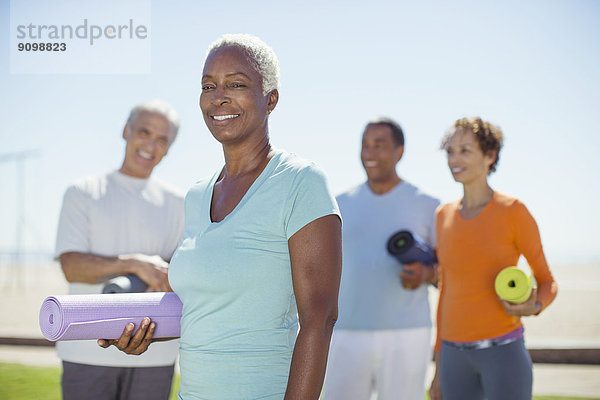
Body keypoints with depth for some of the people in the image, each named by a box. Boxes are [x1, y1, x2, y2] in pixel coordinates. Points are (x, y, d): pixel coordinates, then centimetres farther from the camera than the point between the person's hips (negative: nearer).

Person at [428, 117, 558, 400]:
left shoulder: (513, 211, -6)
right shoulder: (444, 216, 8)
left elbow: (547, 283, 3)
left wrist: (532, 308, -22)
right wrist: (439, 369, 15)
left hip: (503, 352, -5)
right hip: (455, 355, 5)